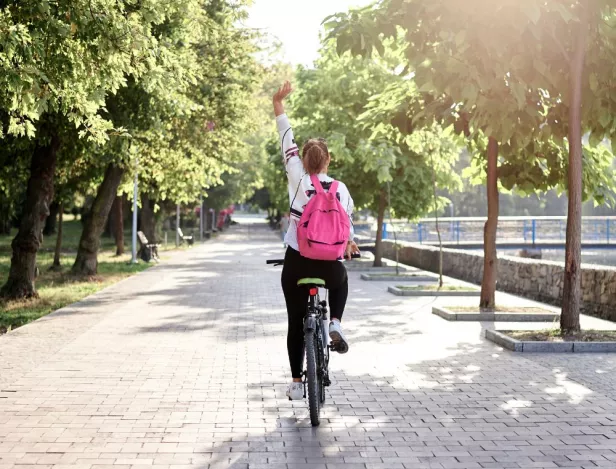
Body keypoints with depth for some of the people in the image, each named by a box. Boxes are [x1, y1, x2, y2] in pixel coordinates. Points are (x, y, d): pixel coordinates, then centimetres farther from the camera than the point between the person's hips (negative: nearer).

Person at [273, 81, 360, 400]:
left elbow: (287, 141, -3)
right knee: (341, 281, 38)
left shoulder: (297, 180, -8)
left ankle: (296, 383, 14)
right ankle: (335, 322, 13)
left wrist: (278, 104, 5)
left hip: (296, 264, -1)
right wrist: (348, 243, 30)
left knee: (296, 322, 12)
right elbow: (347, 222, 8)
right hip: (329, 266, 1)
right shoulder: (341, 189, -2)